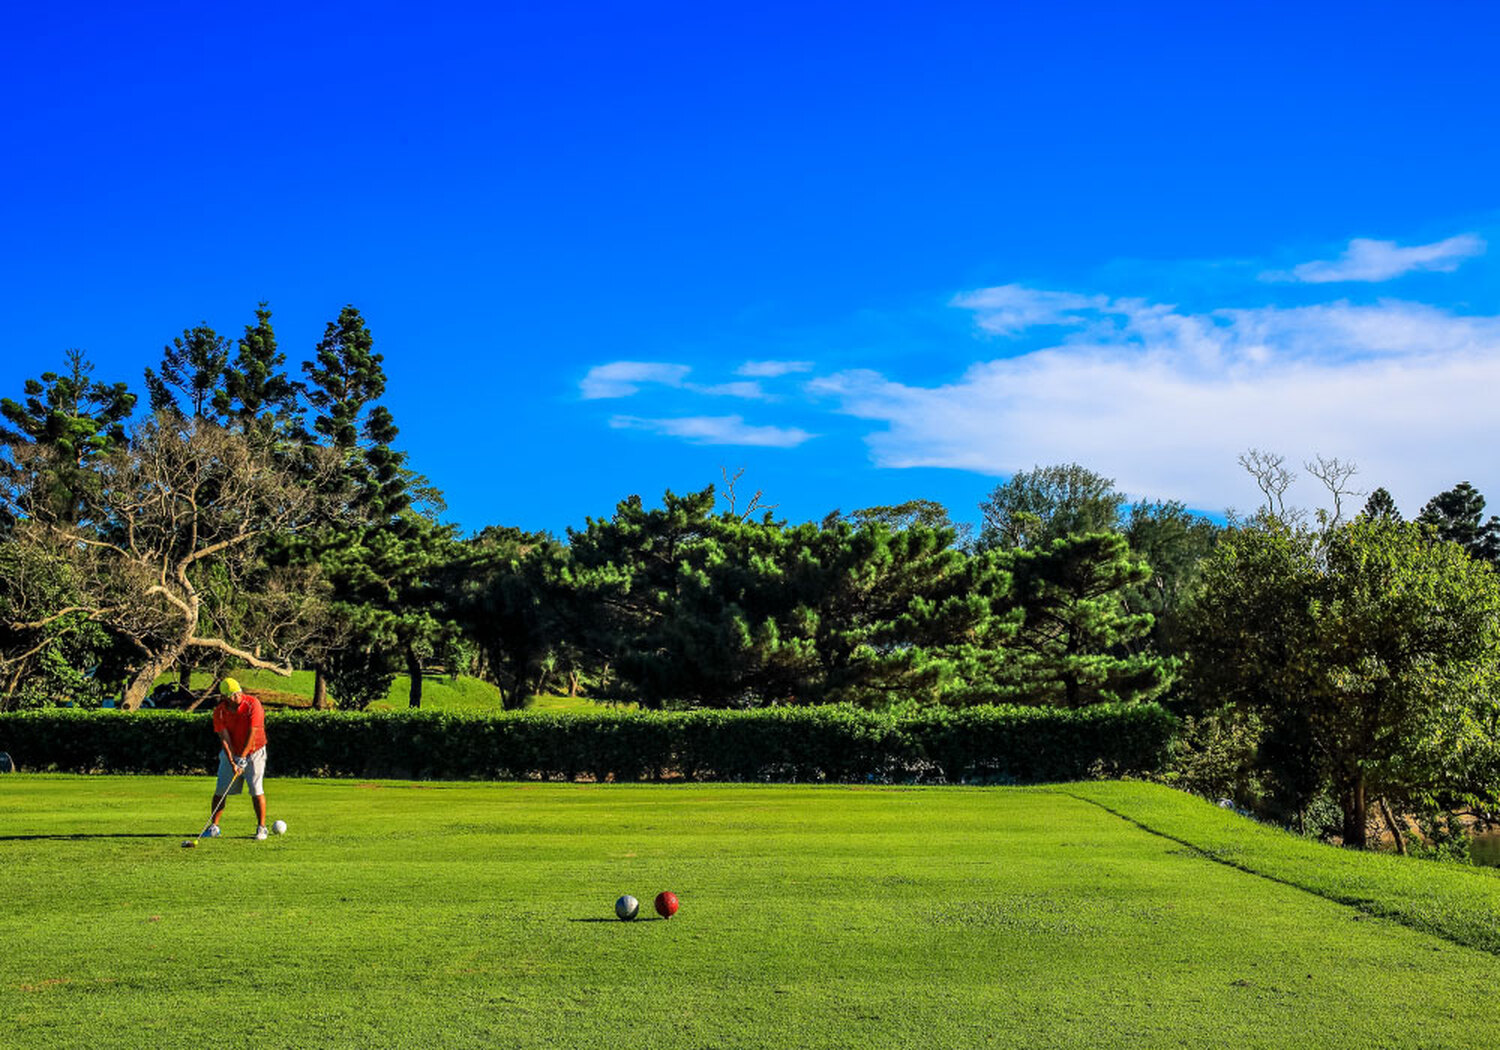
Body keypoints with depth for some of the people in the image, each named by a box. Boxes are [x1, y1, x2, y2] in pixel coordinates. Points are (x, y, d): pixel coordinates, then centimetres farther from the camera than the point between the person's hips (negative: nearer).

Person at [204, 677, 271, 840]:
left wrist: (243, 756, -21)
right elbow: (224, 738, -13)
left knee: (256, 790, -10)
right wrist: (232, 762, -22)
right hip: (231, 753, 3)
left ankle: (261, 828, -1)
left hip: (254, 751, -3)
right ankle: (214, 826, 13)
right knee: (220, 790, 0)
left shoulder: (252, 704, -18)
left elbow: (252, 733, -19)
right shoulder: (219, 712, -10)